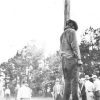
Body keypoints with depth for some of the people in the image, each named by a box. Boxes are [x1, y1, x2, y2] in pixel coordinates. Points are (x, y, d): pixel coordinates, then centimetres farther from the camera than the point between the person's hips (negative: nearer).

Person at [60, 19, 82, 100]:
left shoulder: (62, 35, 24)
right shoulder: (71, 31, 0)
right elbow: (75, 45, -11)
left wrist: (64, 63, 18)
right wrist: (79, 59, -15)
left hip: (64, 60, 7)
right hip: (72, 58, -7)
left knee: (68, 81, 4)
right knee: (74, 80, -12)